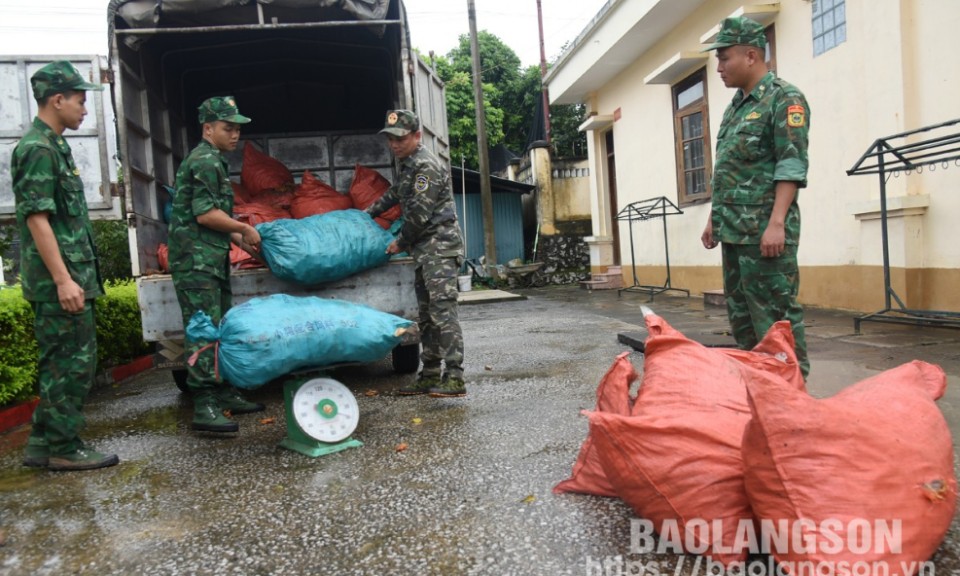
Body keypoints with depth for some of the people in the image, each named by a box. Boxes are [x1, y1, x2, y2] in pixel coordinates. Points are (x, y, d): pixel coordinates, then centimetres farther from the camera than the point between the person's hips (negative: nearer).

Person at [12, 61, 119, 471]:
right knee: (72, 362, -3)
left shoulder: (53, 146, 18)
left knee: (59, 362, 15)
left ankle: (43, 444, 25)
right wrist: (63, 279, -22)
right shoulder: (38, 149, -12)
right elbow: (37, 218, -18)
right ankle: (65, 448, 8)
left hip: (68, 275, 10)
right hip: (59, 280, -10)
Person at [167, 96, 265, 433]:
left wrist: (236, 237, 19)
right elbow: (205, 214, -19)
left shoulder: (213, 160, 21)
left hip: (212, 259, 11)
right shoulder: (205, 160, -11)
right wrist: (245, 229, -9)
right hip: (196, 259, -11)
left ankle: (225, 396, 22)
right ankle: (205, 408, -10)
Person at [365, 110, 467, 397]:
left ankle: (454, 378, -14)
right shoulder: (409, 164, 19)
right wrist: (370, 212, 46)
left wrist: (400, 243, -5)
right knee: (427, 314, 11)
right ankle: (430, 375, 17)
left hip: (439, 244, -10)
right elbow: (396, 192, 37)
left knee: (443, 309, -14)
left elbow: (419, 214, -17)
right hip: (426, 249, 10)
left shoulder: (426, 166, -13)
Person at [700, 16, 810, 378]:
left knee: (775, 313, -7)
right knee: (740, 311, 12)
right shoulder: (735, 107, 21)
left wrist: (776, 222, -21)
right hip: (733, 229, 9)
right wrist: (714, 219, 19)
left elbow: (791, 167, -14)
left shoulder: (784, 99, -4)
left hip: (764, 229, -9)